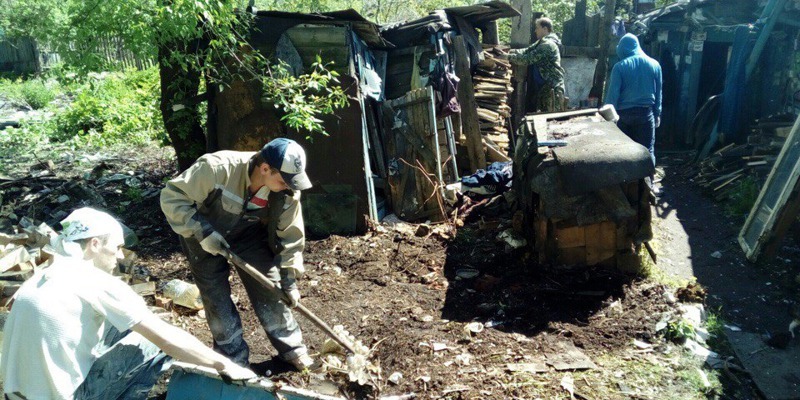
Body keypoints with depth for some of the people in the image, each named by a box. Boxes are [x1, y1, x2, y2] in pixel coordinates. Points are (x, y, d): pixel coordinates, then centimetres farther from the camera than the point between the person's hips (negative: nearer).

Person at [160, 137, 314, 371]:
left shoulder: (288, 192, -23)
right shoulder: (217, 168, -37)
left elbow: (291, 236, -10)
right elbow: (172, 196, -27)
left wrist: (289, 279, -8)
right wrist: (201, 231, -33)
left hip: (249, 235, 3)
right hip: (204, 235, -2)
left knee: (269, 289, 1)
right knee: (216, 299, 0)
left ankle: (291, 348, 19)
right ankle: (234, 360, 19)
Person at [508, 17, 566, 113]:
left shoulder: (548, 45, -17)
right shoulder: (542, 43, 17)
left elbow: (528, 59, -20)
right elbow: (527, 51, 9)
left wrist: (508, 57, -15)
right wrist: (510, 51, -5)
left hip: (552, 88, -11)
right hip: (544, 87, 11)